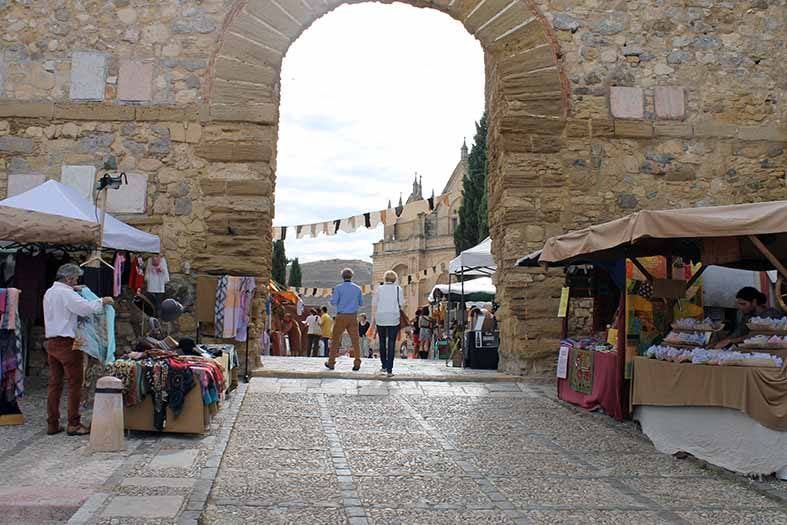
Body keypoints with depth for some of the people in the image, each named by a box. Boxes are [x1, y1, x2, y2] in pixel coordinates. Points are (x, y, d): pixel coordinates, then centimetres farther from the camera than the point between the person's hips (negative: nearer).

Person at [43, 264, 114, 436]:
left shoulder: (49, 292, 14)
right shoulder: (66, 293, -13)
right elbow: (86, 308, -24)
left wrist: (74, 290, 24)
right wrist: (102, 301, -10)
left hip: (51, 342, 9)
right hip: (66, 342, -9)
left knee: (54, 383, 11)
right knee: (75, 383, -3)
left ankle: (52, 424, 14)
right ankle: (73, 424, -1)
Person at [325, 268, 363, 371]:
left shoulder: (338, 288, -5)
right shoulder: (357, 288, 3)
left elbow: (333, 302, -9)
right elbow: (361, 303, 9)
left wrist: (333, 296, 13)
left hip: (341, 316, -2)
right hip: (353, 316, 2)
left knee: (335, 339, 9)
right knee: (355, 339, 2)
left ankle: (331, 362, 16)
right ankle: (357, 363, -5)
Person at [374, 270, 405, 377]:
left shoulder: (379, 289, 2)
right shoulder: (398, 289, 0)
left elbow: (375, 305, 3)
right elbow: (401, 304, 0)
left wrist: (374, 318, 11)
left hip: (380, 318, 1)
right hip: (394, 318, -1)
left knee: (382, 342, 16)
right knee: (391, 343, -1)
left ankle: (384, 365, 25)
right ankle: (389, 369, -7)